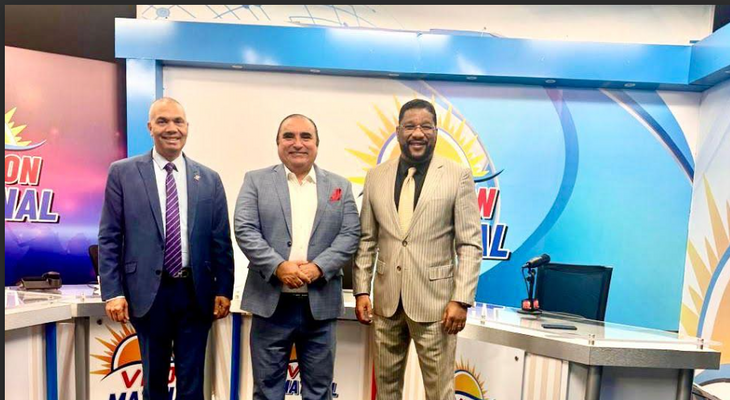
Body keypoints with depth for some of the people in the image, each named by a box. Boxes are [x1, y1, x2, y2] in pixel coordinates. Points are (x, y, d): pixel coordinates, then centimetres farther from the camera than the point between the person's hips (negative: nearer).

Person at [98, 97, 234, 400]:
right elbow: (109, 238, 0)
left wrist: (224, 290, 0)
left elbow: (221, 241, 3)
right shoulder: (122, 173, 1)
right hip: (148, 292, 0)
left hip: (196, 293, 1)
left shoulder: (209, 179, 4)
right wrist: (112, 291, -6)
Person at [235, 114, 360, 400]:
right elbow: (244, 229, -6)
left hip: (320, 304, 1)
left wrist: (318, 267, -15)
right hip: (271, 303, -1)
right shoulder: (256, 181, 5)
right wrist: (278, 266, -18)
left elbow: (350, 235, 0)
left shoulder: (340, 186, 8)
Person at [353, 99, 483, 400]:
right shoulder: (376, 176, 6)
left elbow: (470, 244, -5)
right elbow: (366, 240, 7)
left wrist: (461, 299, -11)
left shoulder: (458, 176, -3)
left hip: (434, 299, -3)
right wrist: (361, 290, 3)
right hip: (386, 298, 3)